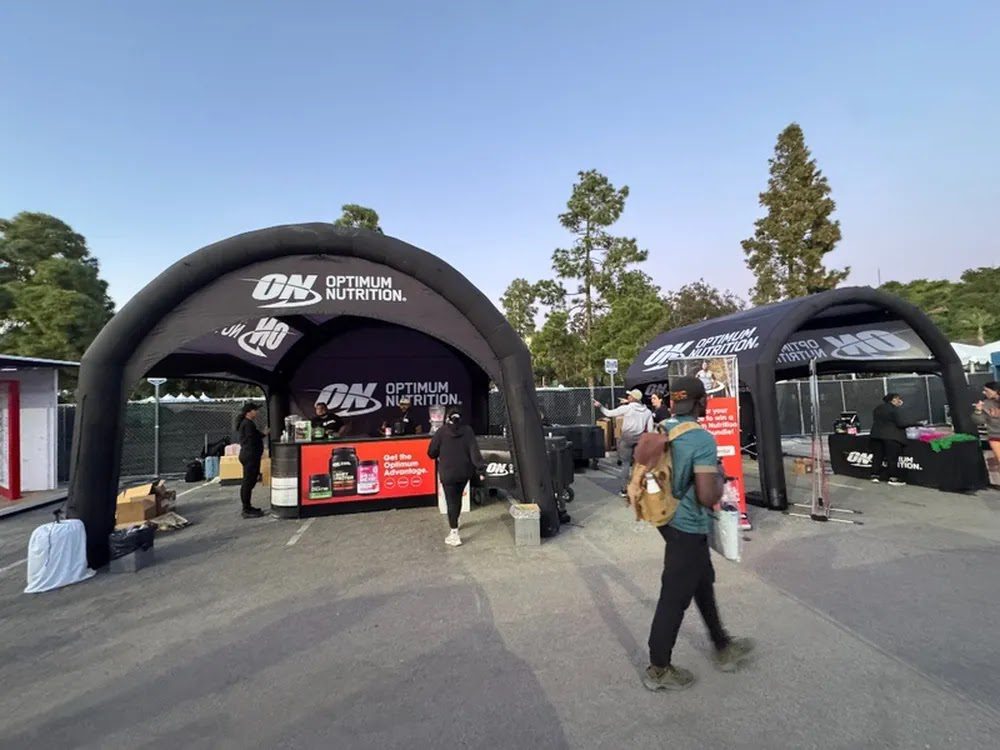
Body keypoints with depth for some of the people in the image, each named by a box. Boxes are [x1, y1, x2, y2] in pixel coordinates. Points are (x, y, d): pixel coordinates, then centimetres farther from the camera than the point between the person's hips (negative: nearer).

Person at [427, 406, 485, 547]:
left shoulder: (442, 431, -9)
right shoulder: (467, 430, -4)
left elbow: (431, 452, -4)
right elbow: (474, 450, -12)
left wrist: (439, 457, 18)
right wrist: (481, 469, -14)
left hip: (448, 473, -3)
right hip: (464, 472, 4)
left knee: (451, 501, 1)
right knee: (458, 498, 22)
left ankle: (454, 534, -3)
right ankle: (454, 524, 42)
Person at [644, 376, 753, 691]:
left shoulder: (661, 430, 0)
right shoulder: (702, 439, -24)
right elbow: (708, 497, -26)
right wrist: (719, 478, -6)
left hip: (670, 520, 8)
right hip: (688, 528, -8)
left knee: (703, 582, 25)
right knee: (675, 598, 7)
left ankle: (723, 647, 45)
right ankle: (658, 670, 24)